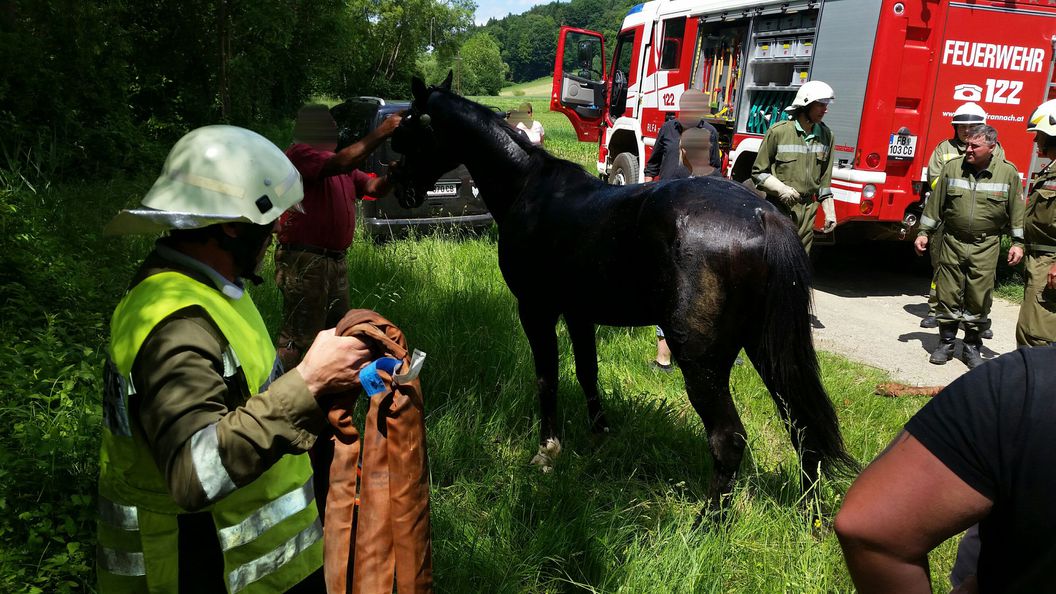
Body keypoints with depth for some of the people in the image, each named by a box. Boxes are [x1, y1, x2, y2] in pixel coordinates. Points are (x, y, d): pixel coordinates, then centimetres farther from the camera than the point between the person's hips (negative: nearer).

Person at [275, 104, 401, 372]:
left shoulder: (340, 166, 19)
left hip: (336, 260, 10)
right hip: (304, 261, -10)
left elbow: (373, 187, 14)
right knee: (298, 337, -6)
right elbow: (340, 163, -26)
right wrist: (381, 132, -24)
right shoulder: (299, 153, -11)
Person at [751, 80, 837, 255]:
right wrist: (781, 189, -17)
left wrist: (829, 212, 11)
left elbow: (825, 179, 15)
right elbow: (758, 172, -1)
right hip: (780, 209, -5)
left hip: (808, 210, 5)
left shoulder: (826, 135, 9)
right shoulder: (778, 132, -6)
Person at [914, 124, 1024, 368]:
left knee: (978, 299, 3)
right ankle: (946, 343, 19)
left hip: (985, 247, -1)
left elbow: (1016, 211, 4)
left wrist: (1017, 243, 2)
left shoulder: (1008, 172, -1)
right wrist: (924, 232, 6)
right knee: (948, 295, 5)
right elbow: (935, 204, 7)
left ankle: (972, 346, 17)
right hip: (952, 243, 1)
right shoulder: (952, 167, 1)